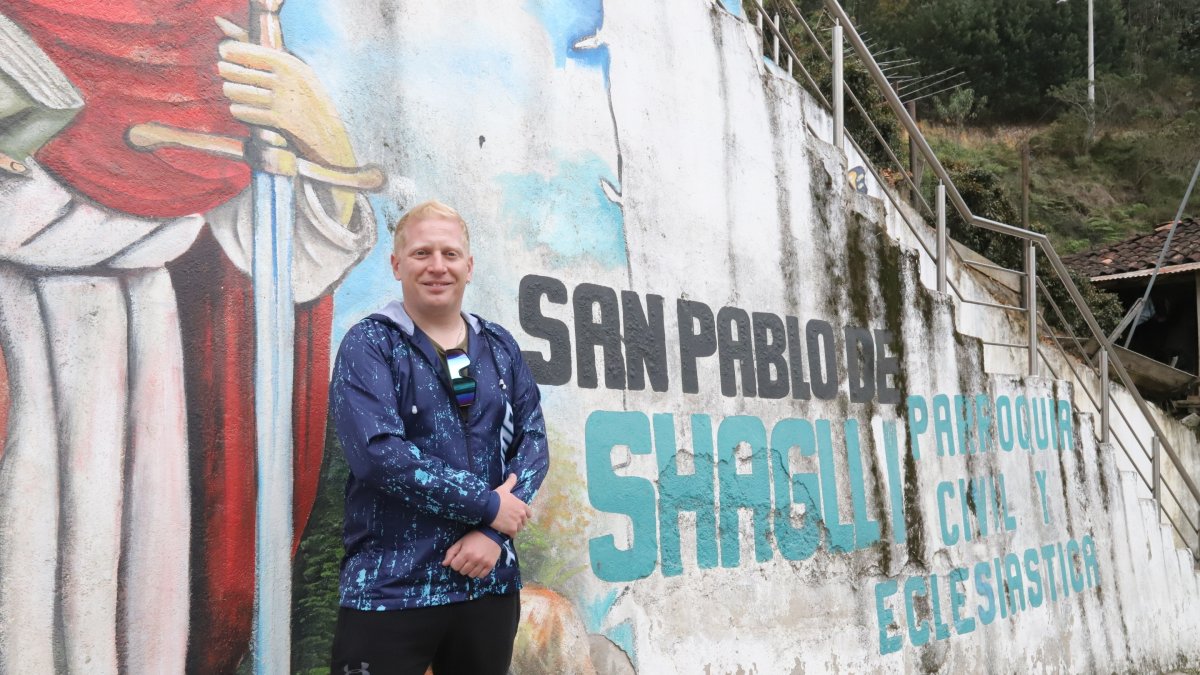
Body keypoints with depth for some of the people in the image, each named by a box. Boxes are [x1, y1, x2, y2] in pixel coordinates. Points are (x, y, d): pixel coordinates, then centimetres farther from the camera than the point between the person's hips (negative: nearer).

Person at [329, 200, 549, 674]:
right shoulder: (369, 345, -4)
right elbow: (377, 452, -17)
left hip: (490, 585, 4)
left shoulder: (500, 348, 9)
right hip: (390, 591, -4)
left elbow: (533, 440, 4)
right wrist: (487, 505, -15)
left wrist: (493, 532, -11)